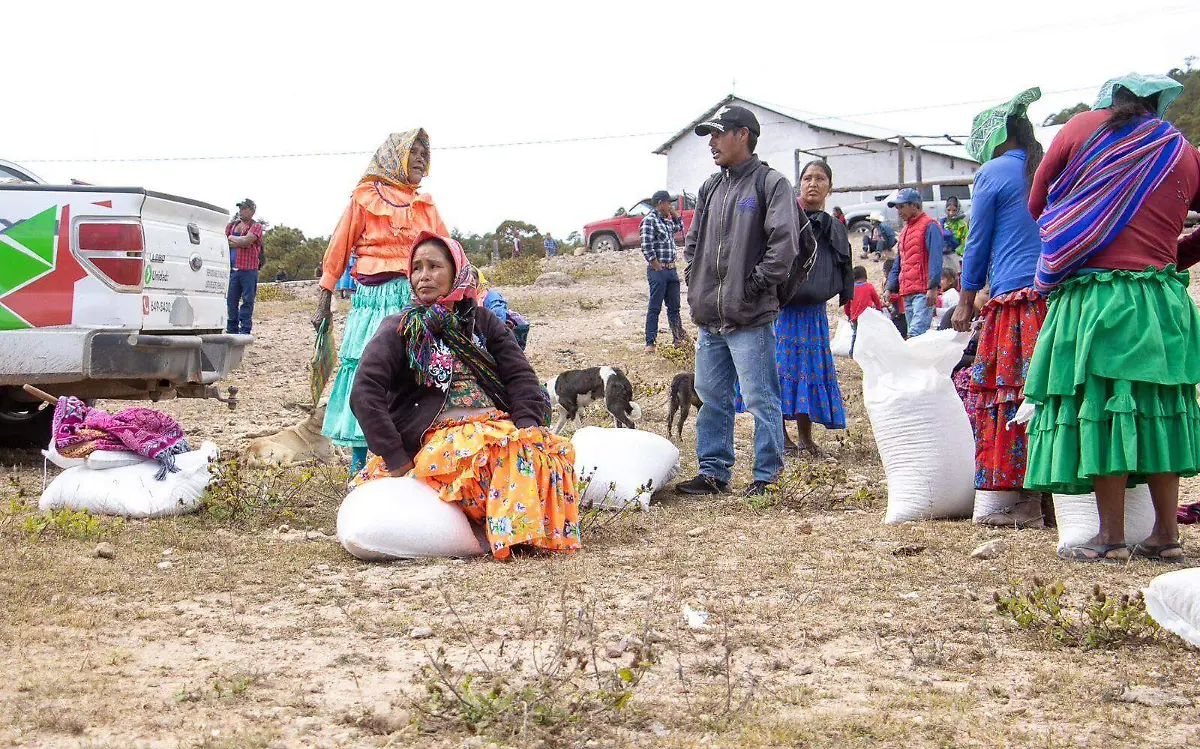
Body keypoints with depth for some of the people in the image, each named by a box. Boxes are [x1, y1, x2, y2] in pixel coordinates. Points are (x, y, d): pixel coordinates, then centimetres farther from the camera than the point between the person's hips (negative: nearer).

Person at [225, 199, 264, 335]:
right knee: (231, 300, 5)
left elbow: (247, 240, -14)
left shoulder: (256, 226, 3)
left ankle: (244, 330, 0)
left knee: (247, 300, -3)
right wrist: (241, 242, -8)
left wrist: (231, 238, 0)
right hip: (232, 268, 4)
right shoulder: (231, 225, 18)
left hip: (248, 269, -4)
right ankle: (231, 330, 12)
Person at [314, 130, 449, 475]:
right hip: (376, 299, -5)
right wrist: (324, 301, 2)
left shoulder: (426, 206, 18)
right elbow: (339, 247, 5)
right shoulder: (366, 196, 5)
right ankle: (359, 467, 0)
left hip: (419, 301, 5)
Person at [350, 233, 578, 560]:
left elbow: (521, 377, 8)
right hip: (437, 438, -4)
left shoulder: (482, 321, 19)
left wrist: (527, 428, -13)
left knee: (552, 450, -28)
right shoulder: (399, 329, 8)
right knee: (505, 453, -36)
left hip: (499, 425, 4)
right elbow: (364, 393, -5)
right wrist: (397, 460, -15)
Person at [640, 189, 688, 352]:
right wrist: (658, 268, -16)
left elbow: (679, 227, 35)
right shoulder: (650, 220, -11)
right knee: (655, 308, -3)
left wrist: (675, 213, 17)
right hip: (658, 271, -8)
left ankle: (679, 339, 24)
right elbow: (647, 248, -17)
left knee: (674, 307, 15)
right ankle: (650, 343, 1)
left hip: (671, 270, 8)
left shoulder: (667, 221, 13)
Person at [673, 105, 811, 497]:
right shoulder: (711, 188, 16)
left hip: (750, 318, -8)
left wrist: (757, 284, -14)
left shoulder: (770, 183, -6)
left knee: (761, 400, -3)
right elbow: (693, 240, 25)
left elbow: (785, 241, -14)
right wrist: (695, 282, 12)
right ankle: (714, 472, 22)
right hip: (709, 318, 8)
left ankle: (766, 475, 6)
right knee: (712, 398, 13)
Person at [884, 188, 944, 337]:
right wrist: (890, 288, 16)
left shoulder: (929, 226, -2)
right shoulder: (905, 230, 24)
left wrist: (933, 287, -20)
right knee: (912, 333, 7)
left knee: (916, 334, -20)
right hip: (907, 294, 9)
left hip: (923, 292, -9)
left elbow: (935, 258, -12)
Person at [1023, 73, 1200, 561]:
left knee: (1101, 407, -2)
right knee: (1159, 409, 10)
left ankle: (1112, 537, -1)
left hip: (1093, 294, -4)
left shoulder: (1083, 129, 4)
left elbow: (1037, 204, 12)